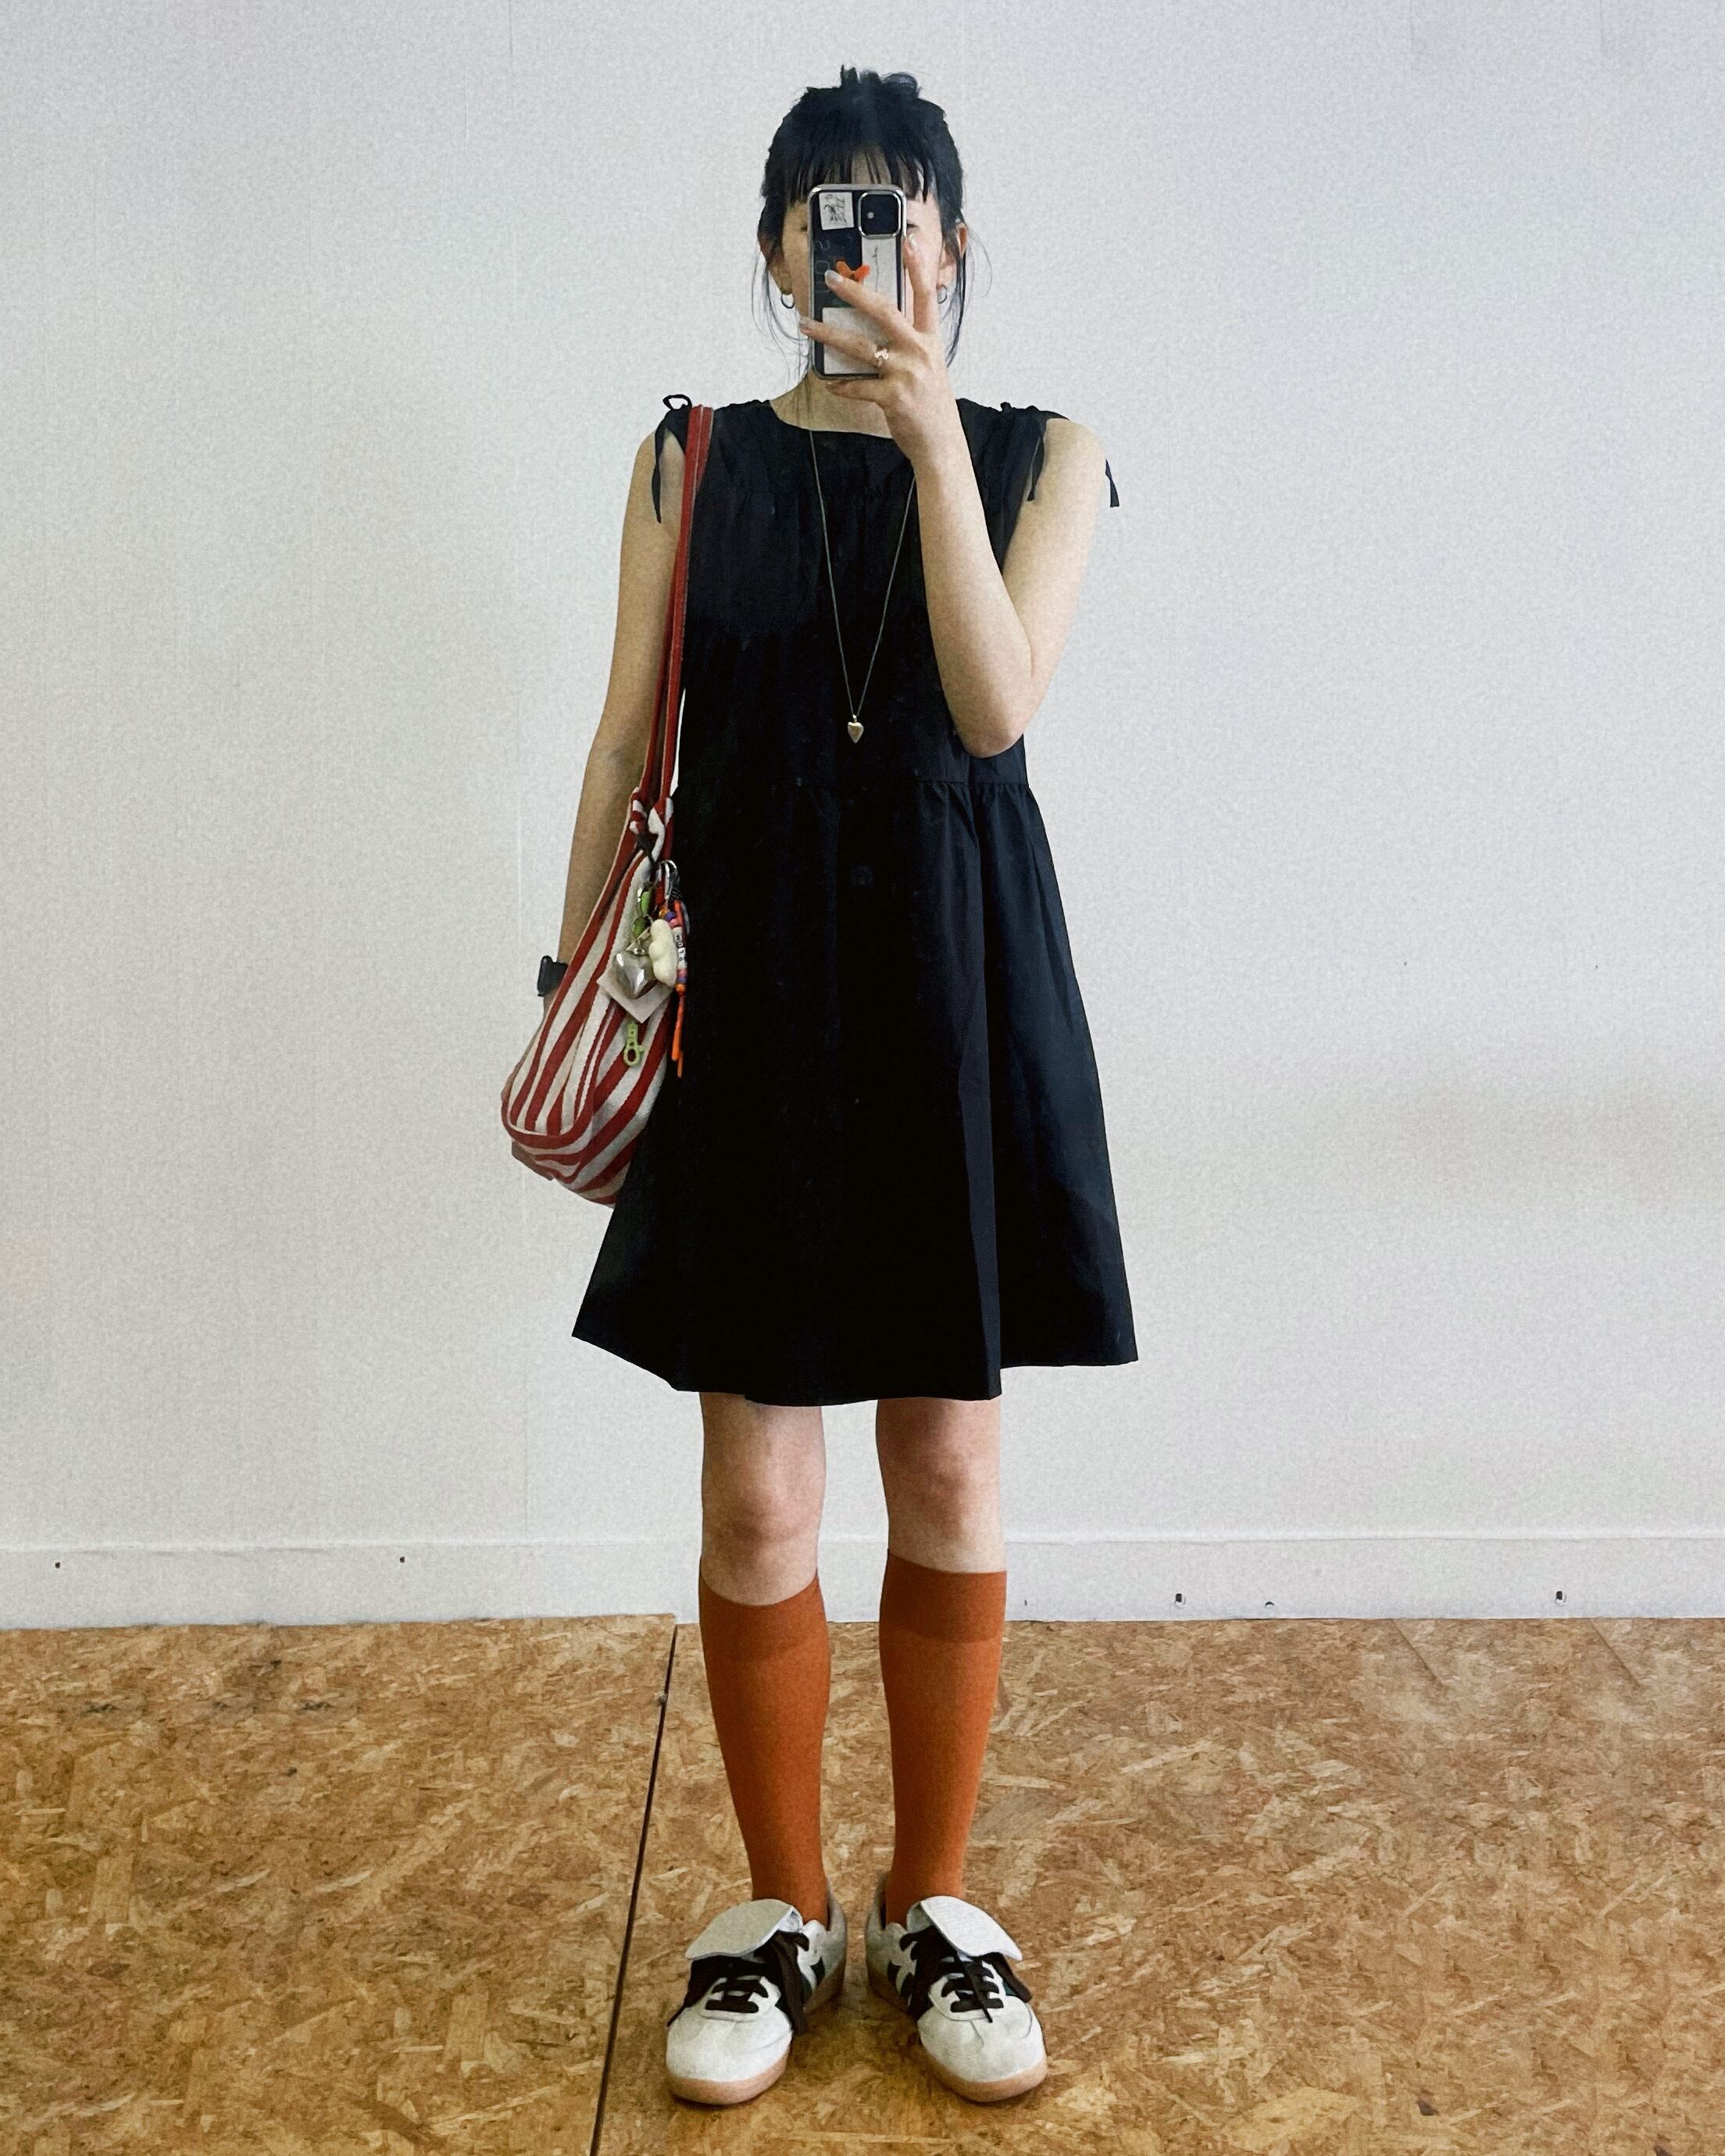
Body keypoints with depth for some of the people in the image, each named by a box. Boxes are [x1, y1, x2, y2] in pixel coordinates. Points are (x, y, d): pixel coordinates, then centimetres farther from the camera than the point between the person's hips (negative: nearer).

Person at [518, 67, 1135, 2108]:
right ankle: (781, 1906, 26)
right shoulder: (692, 459, 9)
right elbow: (627, 740, 7)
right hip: (750, 985, 0)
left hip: (956, 981, 0)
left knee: (948, 1477, 7)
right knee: (756, 1497, 3)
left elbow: (996, 702, -10)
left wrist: (931, 427, -15)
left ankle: (931, 1903, 28)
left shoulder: (1041, 452, 6)